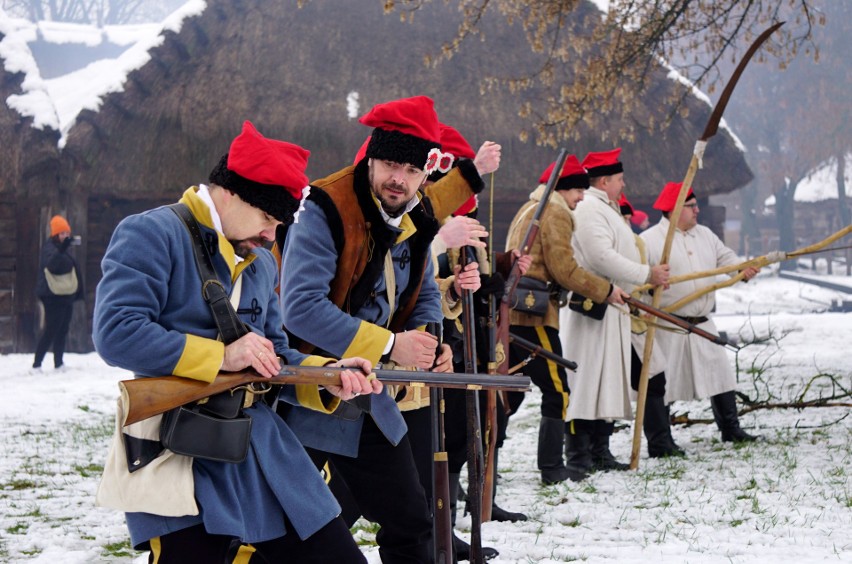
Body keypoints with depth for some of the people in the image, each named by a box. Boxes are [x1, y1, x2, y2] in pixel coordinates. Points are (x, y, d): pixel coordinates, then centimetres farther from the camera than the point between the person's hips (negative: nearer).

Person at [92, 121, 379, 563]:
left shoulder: (260, 263, 18)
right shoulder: (150, 235, -8)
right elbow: (116, 332, -19)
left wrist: (326, 376, -2)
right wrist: (221, 357, -17)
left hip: (263, 448, 8)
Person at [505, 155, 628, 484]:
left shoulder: (528, 210, 23)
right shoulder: (555, 213, -8)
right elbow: (565, 270, -14)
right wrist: (605, 291, -6)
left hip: (510, 313, 10)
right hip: (533, 314, -10)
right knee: (556, 391, -5)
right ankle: (552, 468, -4)